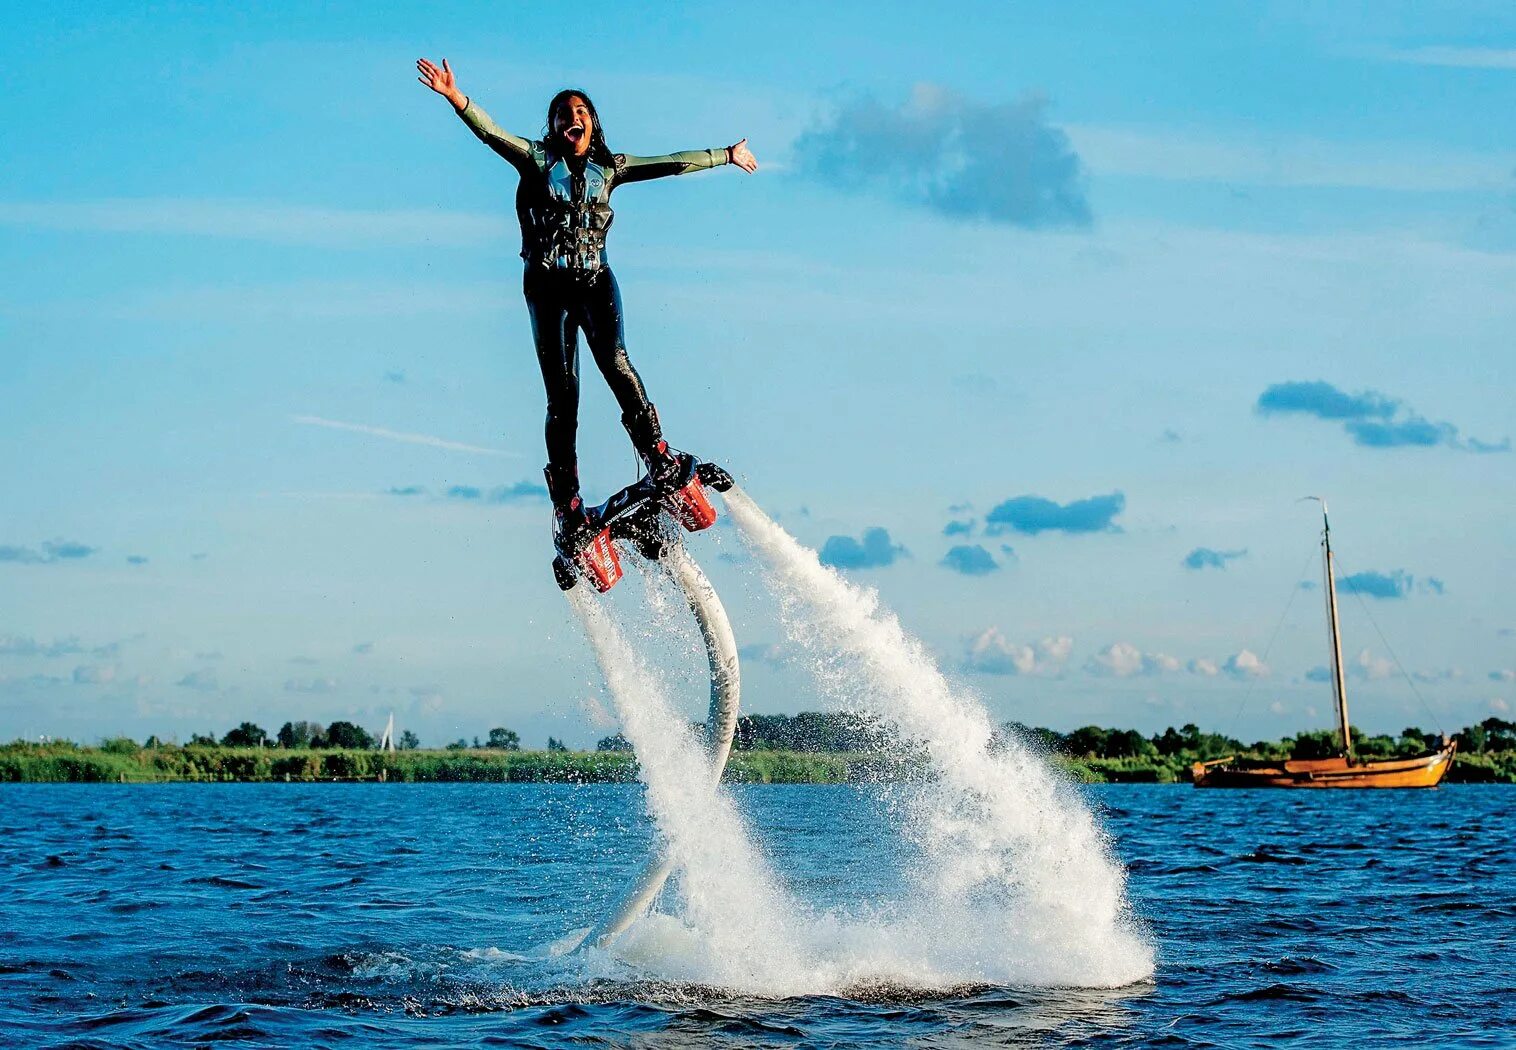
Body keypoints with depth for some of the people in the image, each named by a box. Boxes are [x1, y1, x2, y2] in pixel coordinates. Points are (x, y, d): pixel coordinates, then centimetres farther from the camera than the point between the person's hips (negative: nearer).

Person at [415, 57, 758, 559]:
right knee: (562, 395, -7)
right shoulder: (537, 159, 5)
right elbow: (491, 132, -9)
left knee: (616, 364, -25)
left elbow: (670, 163, 19)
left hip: (596, 280, 1)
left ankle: (661, 462, -23)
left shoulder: (608, 167, 13)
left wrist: (725, 156, 24)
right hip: (548, 286, -1)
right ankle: (567, 509, -5)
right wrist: (455, 97, -25)